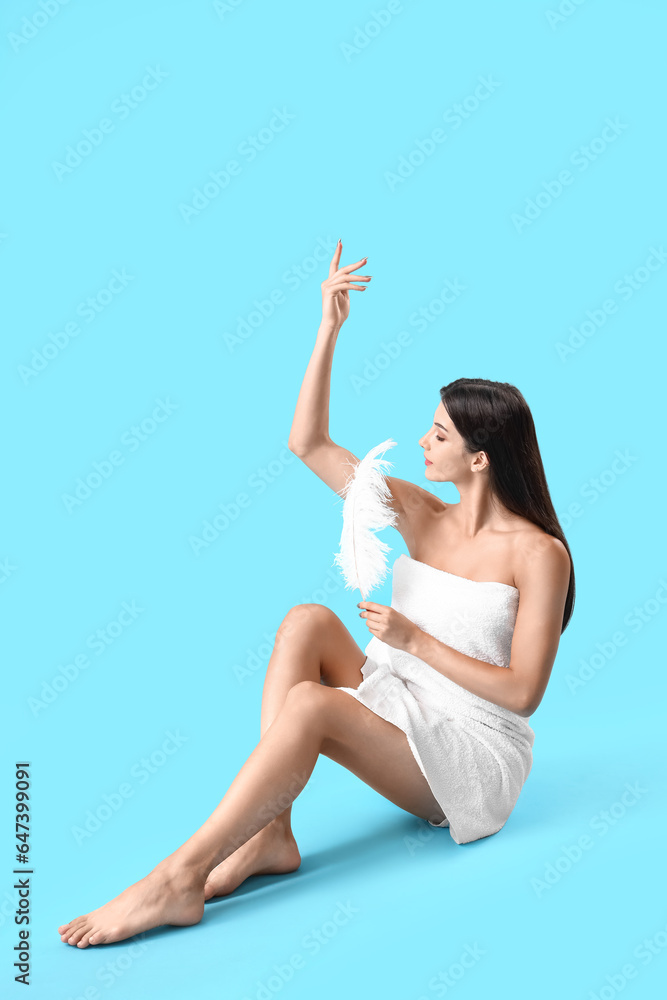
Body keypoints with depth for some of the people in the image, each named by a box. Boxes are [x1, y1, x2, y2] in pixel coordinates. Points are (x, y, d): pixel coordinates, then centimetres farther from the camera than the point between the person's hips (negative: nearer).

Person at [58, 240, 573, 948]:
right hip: (403, 715, 6)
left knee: (309, 706, -31)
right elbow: (308, 444, 1)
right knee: (307, 622, -18)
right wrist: (329, 330, -4)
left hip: (475, 756, -6)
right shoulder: (420, 516, 5)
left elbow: (522, 692, -15)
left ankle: (176, 880, -25)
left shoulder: (537, 553, -11)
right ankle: (269, 832, -23)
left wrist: (415, 641, -17)